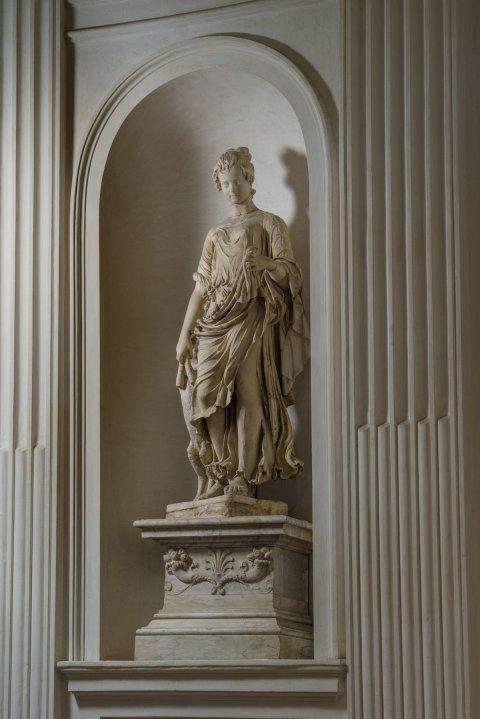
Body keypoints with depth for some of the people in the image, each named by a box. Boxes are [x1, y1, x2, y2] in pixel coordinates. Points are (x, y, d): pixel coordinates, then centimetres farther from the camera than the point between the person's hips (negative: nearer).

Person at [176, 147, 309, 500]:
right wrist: (184, 333, 9)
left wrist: (265, 263, -24)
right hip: (216, 322, 5)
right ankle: (221, 474, -6)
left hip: (252, 318, -5)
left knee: (247, 391, -16)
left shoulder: (270, 223, 10)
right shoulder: (216, 235, 23)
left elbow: (288, 271, -2)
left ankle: (244, 477, -17)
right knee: (208, 393, -9)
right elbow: (201, 285, 18)